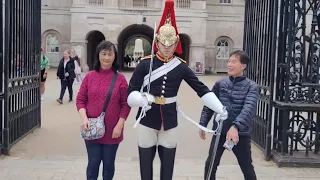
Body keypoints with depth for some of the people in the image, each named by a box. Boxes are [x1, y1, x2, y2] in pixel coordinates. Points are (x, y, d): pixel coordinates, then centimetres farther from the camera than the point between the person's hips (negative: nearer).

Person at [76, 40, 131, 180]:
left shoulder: (120, 78, -3)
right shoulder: (89, 76, 0)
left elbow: (126, 104, -3)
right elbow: (80, 100, 3)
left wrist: (119, 125, -10)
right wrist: (84, 118, -12)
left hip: (112, 130, 0)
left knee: (109, 164, 13)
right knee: (93, 163, 8)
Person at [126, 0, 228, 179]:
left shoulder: (181, 66, -2)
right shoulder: (145, 63, -6)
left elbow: (202, 89, -4)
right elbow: (131, 91, -6)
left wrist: (220, 109, -15)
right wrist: (141, 100, -28)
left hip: (170, 120, 2)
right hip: (148, 119, -1)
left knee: (168, 162, 12)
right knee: (146, 161, 9)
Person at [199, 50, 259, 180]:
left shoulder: (252, 87, -8)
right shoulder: (220, 84, 2)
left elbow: (249, 109, -23)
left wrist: (236, 126, -36)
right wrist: (203, 124, 5)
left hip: (241, 133, -2)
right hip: (220, 131, 2)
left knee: (247, 168, 11)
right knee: (210, 164, 9)